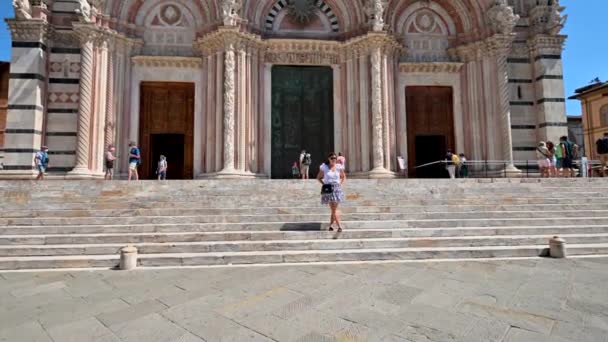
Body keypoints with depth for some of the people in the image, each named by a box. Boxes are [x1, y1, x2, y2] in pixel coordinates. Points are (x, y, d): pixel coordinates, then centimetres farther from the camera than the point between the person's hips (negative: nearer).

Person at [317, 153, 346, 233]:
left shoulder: (339, 167, 3)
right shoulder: (324, 167, -1)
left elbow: (344, 177, 17)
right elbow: (318, 177, 9)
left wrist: (341, 184, 3)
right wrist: (324, 184, -3)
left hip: (337, 189, 2)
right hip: (328, 190, -2)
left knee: (334, 209, 2)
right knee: (333, 209, -4)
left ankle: (331, 224, 20)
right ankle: (339, 226, 2)